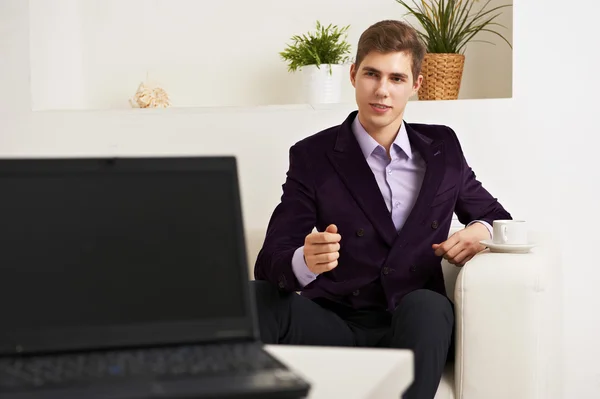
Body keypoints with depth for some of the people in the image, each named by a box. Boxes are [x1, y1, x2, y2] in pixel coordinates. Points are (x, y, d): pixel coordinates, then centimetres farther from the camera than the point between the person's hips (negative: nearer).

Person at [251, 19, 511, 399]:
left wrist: (480, 231, -3)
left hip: (415, 324, 2)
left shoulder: (443, 147, 11)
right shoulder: (312, 156, 2)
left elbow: (495, 215, 24)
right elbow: (270, 264, -3)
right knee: (254, 298, -30)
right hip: (337, 322, -1)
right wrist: (305, 262, -29)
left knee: (427, 305, -35)